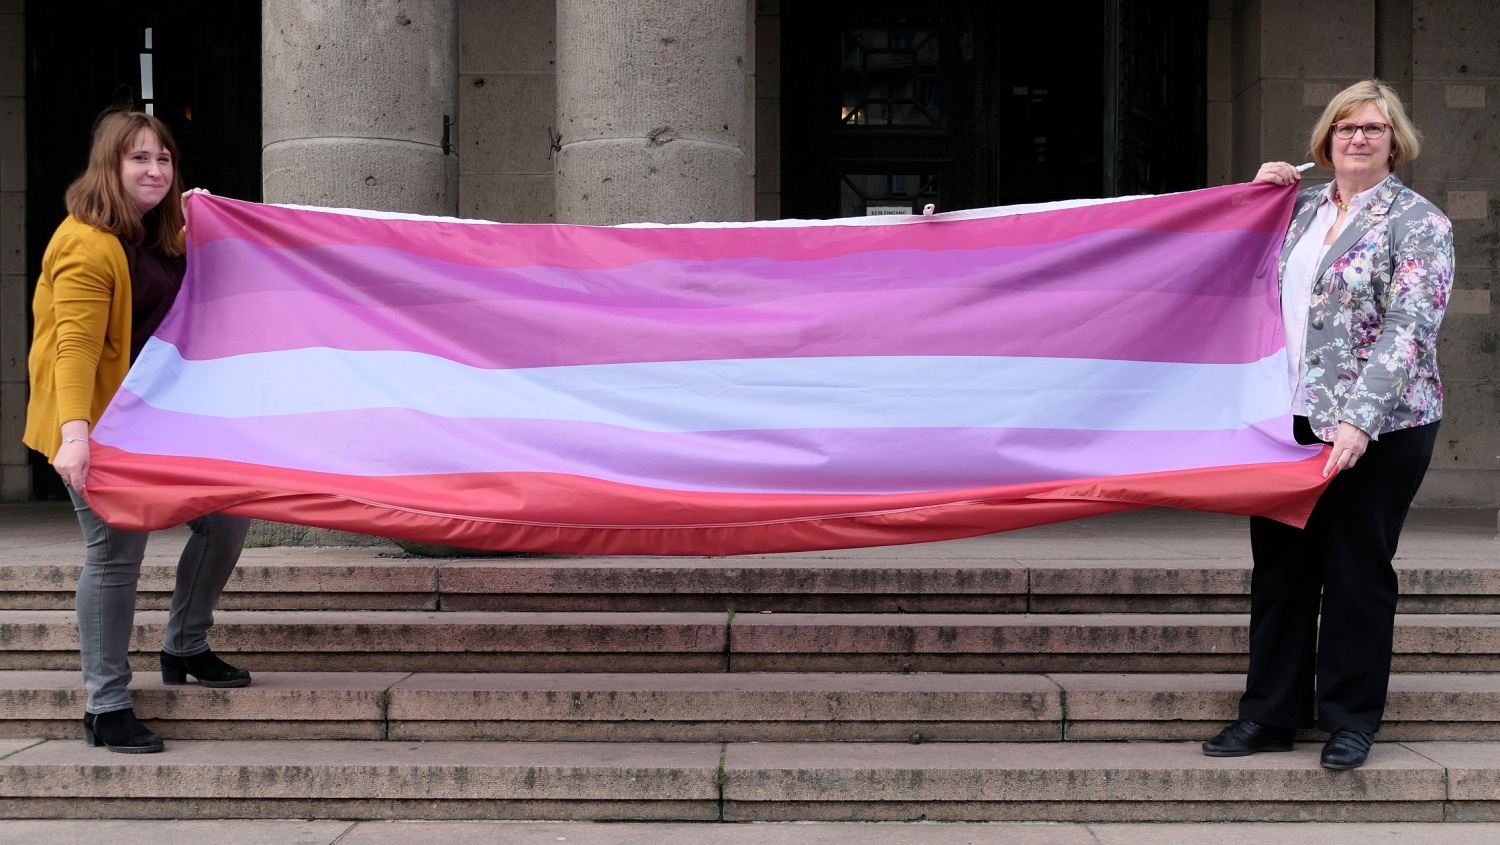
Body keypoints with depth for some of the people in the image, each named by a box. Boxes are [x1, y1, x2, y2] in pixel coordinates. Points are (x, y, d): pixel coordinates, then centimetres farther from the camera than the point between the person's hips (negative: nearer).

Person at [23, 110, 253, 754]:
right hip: (100, 426, -9)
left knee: (227, 518, 10)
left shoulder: (167, 237, 11)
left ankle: (184, 650, 27)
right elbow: (75, 345, -28)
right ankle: (106, 709, 2)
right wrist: (74, 432, -39)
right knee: (116, 555, -8)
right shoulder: (87, 244, -18)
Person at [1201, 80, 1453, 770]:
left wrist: (1359, 421, -25)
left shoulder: (1418, 223, -4)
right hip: (1291, 420, 5)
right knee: (1280, 564, 8)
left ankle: (1351, 720, 16)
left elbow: (1408, 331, -15)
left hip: (1377, 427, -5)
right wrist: (1256, 196, 10)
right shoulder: (1302, 208, 13)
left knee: (1357, 569, 3)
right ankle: (1270, 715, 18)